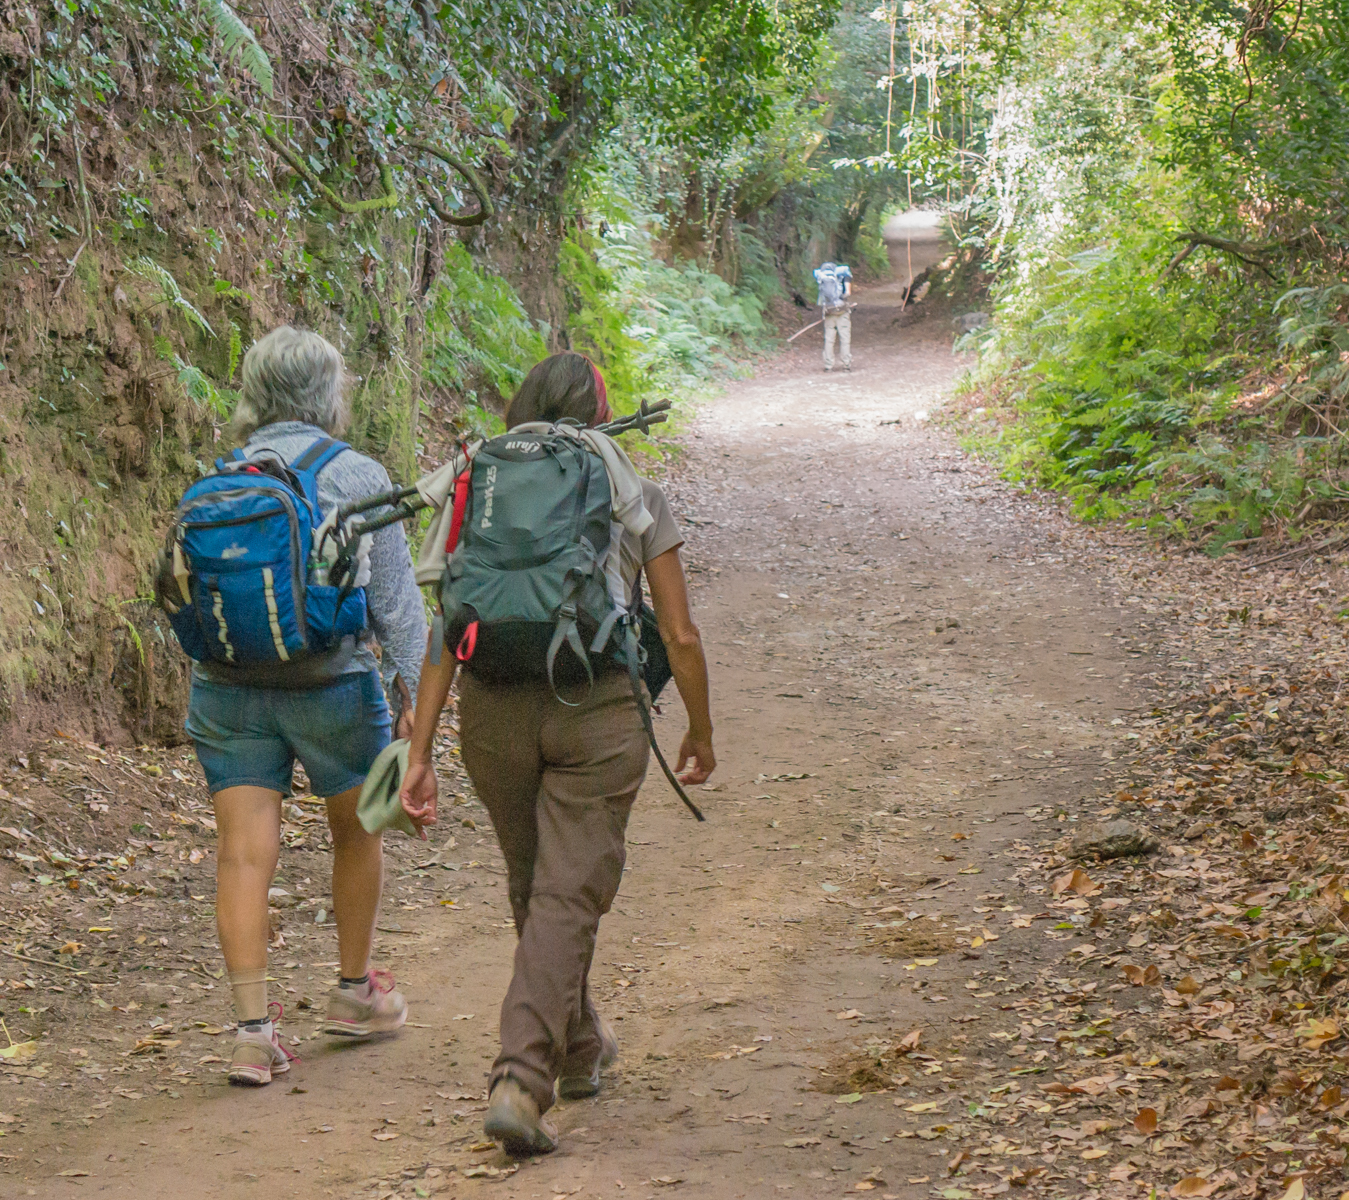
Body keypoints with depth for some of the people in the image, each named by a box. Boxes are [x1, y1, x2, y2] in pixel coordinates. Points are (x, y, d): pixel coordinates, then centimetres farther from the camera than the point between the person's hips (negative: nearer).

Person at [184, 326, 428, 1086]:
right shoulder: (358, 478, -6)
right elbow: (396, 598, -9)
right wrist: (415, 692, -8)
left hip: (227, 684, 2)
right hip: (331, 684, -2)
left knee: (245, 856, 0)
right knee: (359, 830, 20)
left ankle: (254, 1026, -7)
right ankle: (355, 990, 32)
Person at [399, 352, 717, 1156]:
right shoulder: (638, 497, 3)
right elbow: (680, 635, 2)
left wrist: (420, 752, 1)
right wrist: (702, 732, 16)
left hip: (495, 711, 3)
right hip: (599, 712, -3)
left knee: (538, 886, 21)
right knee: (568, 898, -2)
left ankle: (580, 1049, 40)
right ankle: (520, 1081, -18)